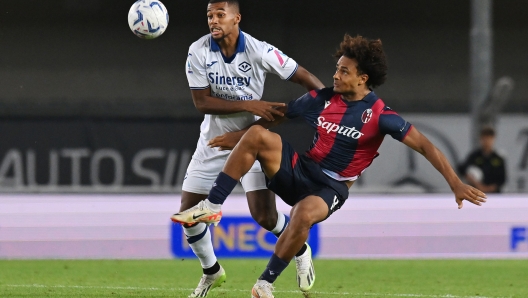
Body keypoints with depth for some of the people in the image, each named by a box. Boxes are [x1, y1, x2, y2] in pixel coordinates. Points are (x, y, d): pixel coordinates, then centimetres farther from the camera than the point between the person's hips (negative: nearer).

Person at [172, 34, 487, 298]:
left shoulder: (378, 116, -11)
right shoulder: (319, 99, 2)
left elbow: (423, 144, -14)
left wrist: (455, 183, -21)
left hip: (329, 187, -4)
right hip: (296, 168, 4)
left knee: (304, 214, -39)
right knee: (257, 134, -24)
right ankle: (212, 207, -21)